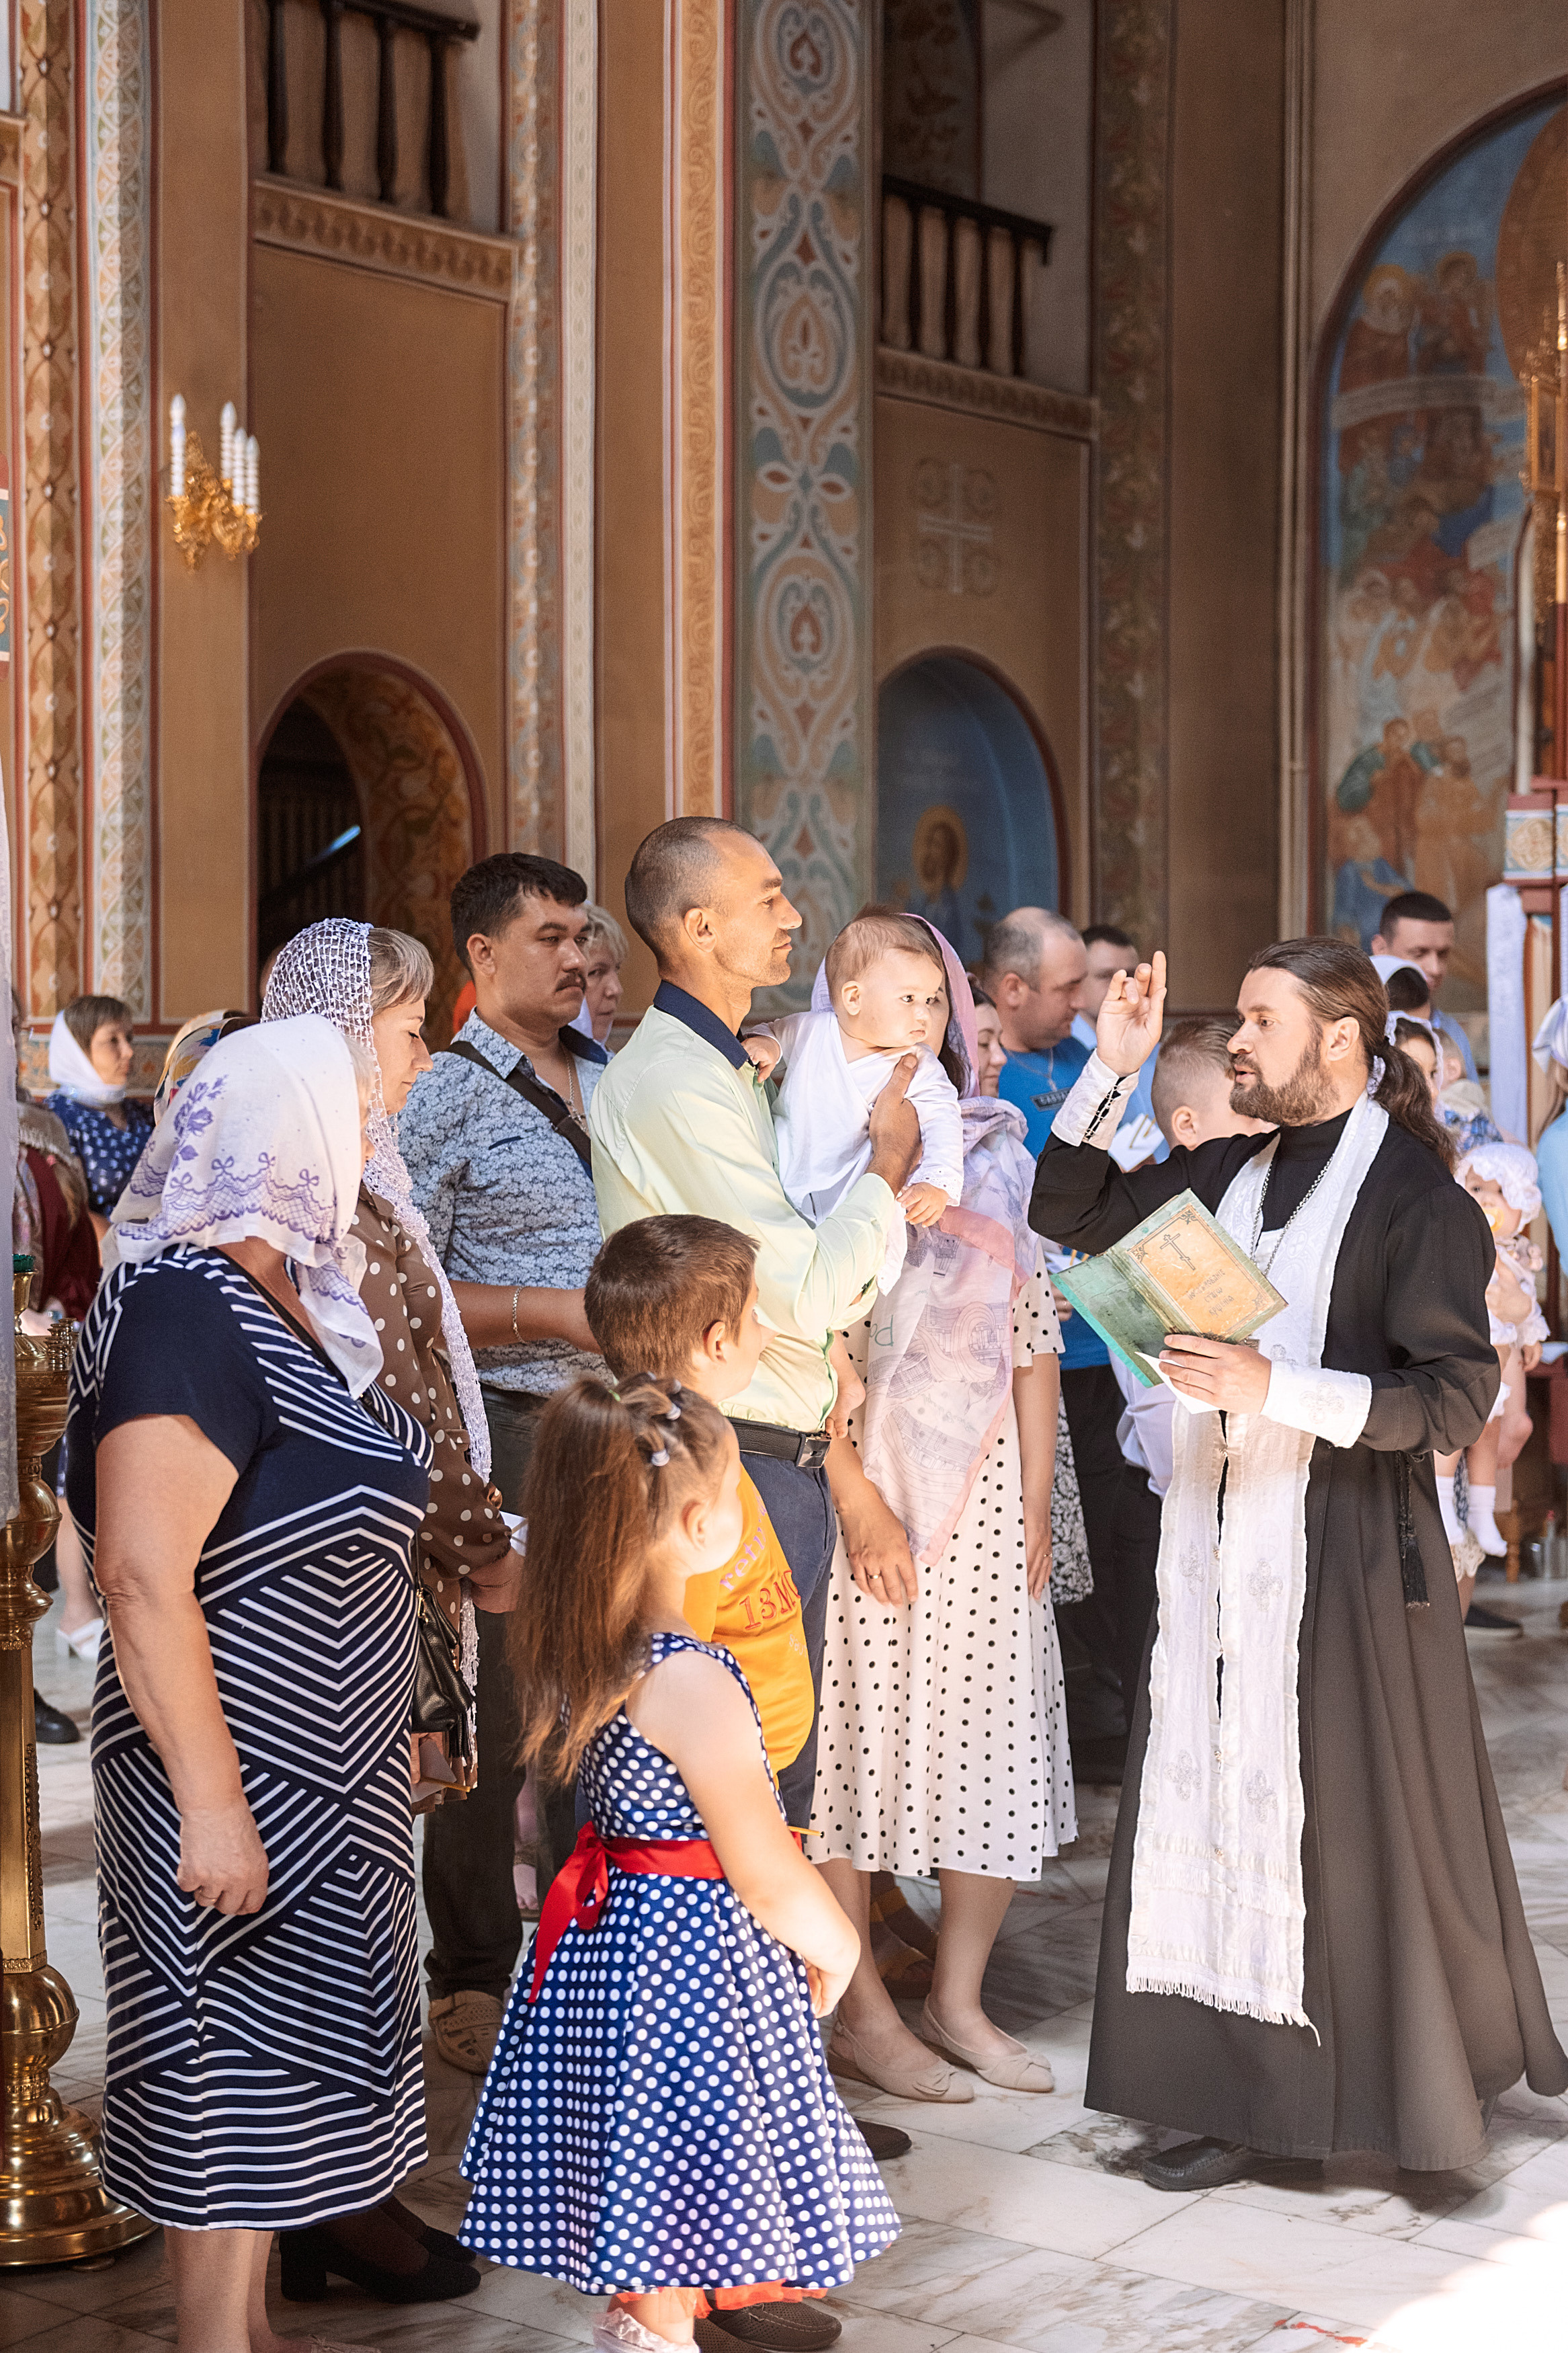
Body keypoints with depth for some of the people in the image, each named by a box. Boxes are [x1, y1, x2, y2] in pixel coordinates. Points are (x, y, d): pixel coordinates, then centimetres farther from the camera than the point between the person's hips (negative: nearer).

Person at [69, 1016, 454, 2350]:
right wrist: (212, 1802, -28)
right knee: (234, 2061, 0)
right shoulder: (183, 1313, -20)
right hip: (241, 1776, -10)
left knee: (280, 2061, 17)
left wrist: (384, 1727, 23)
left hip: (322, 1775, 10)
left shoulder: (281, 1299, 10)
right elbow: (143, 1575, -27)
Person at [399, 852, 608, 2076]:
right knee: (491, 1713, 1)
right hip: (503, 1434, -6)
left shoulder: (612, 1077, 13)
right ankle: (472, 1984, 13)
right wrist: (551, 1313, -17)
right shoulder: (443, 1096, -7)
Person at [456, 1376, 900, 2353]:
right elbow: (764, 1873, -20)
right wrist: (835, 1945, 0)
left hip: (606, 1930, 9)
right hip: (700, 1948, -9)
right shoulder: (692, 1682, -26)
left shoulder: (570, 1648, -1)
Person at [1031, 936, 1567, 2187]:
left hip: (1347, 1560, -6)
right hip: (1218, 1551, 6)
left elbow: (1456, 1394, -13)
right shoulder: (1232, 1172, 10)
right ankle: (1246, 2095, 14)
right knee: (1221, 1814, 6)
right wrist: (1113, 1069, 6)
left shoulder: (1413, 1195, -9)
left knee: (1353, 1823, 2)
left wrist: (1275, 1389, -21)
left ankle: (1414, 2087, 20)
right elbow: (1073, 1210, 18)